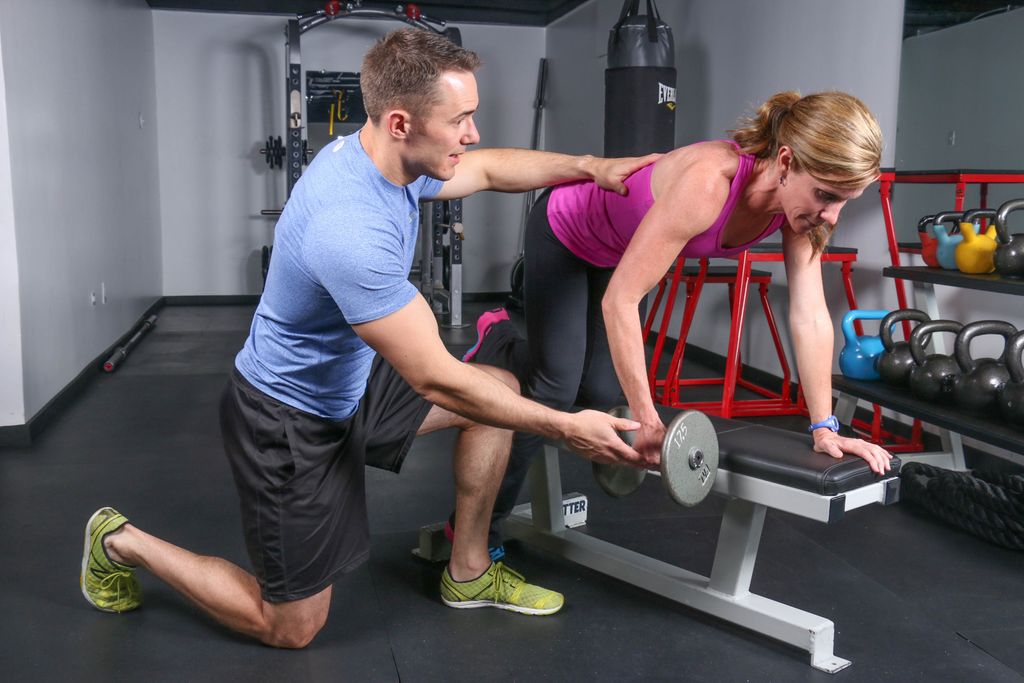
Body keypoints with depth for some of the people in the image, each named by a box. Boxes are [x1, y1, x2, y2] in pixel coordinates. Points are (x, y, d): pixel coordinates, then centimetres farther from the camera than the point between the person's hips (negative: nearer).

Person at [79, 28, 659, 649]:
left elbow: (489, 169, 14)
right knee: (291, 627, 5)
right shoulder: (351, 229, -36)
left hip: (348, 381, 9)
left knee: (501, 388, 8)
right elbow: (435, 380, -31)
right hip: (291, 421, -9)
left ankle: (468, 574, 21)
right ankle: (123, 543, 23)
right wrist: (565, 427, -23)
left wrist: (591, 167, 7)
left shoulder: (386, 157, -7)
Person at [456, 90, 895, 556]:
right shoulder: (708, 182, -44)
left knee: (600, 394, 5)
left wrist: (825, 428, -21)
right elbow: (620, 299, -42)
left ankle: (503, 343, 34)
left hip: (619, 249, 6)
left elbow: (810, 318, -18)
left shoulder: (801, 202, -23)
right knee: (555, 387, -8)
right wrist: (646, 418, -39)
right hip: (563, 234, -6)